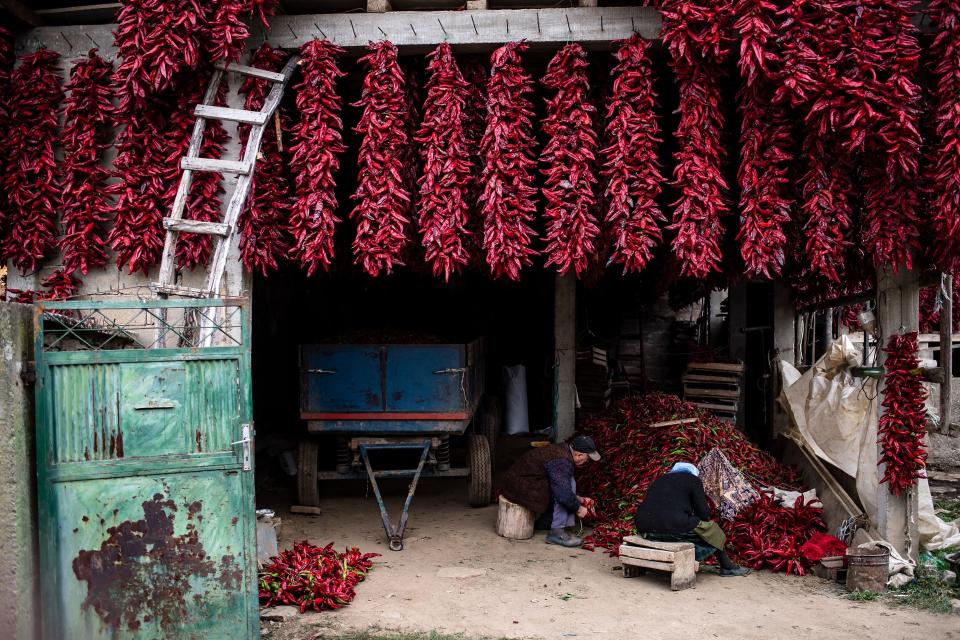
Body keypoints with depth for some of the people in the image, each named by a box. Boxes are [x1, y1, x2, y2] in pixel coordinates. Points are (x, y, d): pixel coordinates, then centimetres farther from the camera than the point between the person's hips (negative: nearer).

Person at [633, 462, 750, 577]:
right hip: (674, 528, -6)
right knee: (711, 531, 19)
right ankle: (727, 567, 31)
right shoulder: (693, 480, 10)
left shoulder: (659, 480, 26)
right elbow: (703, 512, 3)